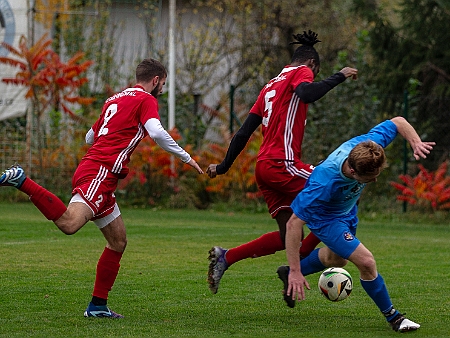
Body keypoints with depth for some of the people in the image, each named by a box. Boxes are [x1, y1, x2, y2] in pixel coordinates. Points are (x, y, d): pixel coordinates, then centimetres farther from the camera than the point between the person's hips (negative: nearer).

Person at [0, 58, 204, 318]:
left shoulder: (115, 100, 27)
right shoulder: (146, 100, 2)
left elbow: (90, 136, 34)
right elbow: (156, 132, -15)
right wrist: (186, 158, -6)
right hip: (101, 172, -10)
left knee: (119, 242, 13)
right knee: (70, 224, -30)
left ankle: (98, 305, 12)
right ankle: (22, 181, -26)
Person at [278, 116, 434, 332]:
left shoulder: (368, 147, -34)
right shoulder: (325, 183, -47)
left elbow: (397, 122, -13)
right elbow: (294, 223, -40)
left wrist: (416, 143, -32)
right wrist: (296, 272, -39)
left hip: (346, 211, 7)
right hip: (323, 217, -7)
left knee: (336, 258, 32)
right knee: (366, 262, -20)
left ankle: (288, 274, 57)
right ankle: (393, 318, 2)